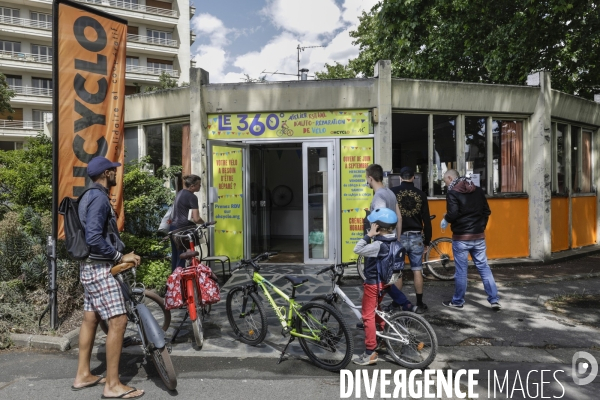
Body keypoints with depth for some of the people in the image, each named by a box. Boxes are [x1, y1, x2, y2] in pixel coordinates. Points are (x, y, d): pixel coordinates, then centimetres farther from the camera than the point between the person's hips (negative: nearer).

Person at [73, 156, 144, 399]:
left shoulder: (90, 196, 15)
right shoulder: (99, 198, -17)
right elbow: (94, 239, -27)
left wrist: (119, 255, 20)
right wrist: (120, 257, -19)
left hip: (91, 267, 11)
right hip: (100, 268, -11)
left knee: (90, 319, 16)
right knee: (118, 321, -9)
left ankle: (83, 375, 27)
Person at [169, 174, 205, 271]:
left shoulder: (180, 193, 12)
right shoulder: (192, 197, -15)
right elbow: (196, 219, -20)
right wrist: (204, 222, -1)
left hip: (173, 228, 9)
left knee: (175, 256, 16)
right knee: (182, 258, -2)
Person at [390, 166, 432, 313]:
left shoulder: (392, 192, -4)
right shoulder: (421, 194, 3)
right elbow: (427, 220, 4)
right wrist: (427, 241, 13)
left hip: (398, 237, -2)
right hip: (416, 237, 2)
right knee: (417, 270, 10)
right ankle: (419, 304, 17)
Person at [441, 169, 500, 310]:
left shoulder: (452, 192, -10)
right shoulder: (478, 190, 9)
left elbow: (453, 214, -21)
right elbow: (487, 211, 11)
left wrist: (445, 219, -1)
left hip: (461, 238, -5)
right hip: (479, 236, 6)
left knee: (461, 270, 4)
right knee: (484, 267, 13)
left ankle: (458, 301, 17)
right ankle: (494, 299, 12)